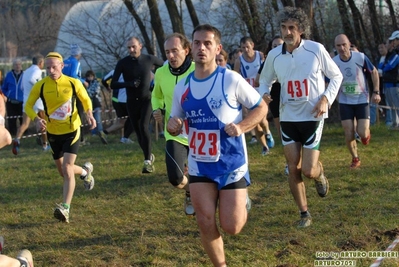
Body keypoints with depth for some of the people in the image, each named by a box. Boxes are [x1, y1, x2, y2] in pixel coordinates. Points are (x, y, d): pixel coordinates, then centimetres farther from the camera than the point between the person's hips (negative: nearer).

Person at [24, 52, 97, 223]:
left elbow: (86, 100, 5)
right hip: (53, 132, 3)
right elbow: (28, 106, -3)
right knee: (63, 171, 15)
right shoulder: (40, 86, -10)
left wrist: (89, 113, -16)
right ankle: (85, 171, 49)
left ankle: (65, 208, -18)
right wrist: (36, 119, -23)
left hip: (72, 130, -3)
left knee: (67, 167, -17)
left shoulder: (73, 83, -11)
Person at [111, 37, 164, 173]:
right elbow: (113, 84, -10)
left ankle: (147, 161, -16)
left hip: (147, 100, -2)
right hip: (132, 102, 2)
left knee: (144, 127, -20)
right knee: (138, 131, 10)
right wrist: (130, 84, -23)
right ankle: (149, 156, 32)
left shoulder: (149, 59, -6)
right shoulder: (123, 63, -8)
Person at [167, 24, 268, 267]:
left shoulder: (231, 80, -13)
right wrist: (172, 126, -12)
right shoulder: (182, 87, 0)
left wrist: (241, 127, -21)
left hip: (232, 163, -3)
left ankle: (244, 203, 32)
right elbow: (177, 122, 12)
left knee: (231, 227, -3)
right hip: (200, 165, 4)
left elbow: (261, 107, -4)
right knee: (206, 224, -2)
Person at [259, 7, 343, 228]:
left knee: (308, 170, -8)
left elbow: (336, 76, 1)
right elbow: (265, 80, 15)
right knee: (293, 168, 2)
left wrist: (326, 98, -13)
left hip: (312, 117, -3)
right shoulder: (274, 55, -3)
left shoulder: (316, 50, -11)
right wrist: (264, 94, -7)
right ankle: (304, 214, 16)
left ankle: (319, 174, 29)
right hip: (288, 118, 3)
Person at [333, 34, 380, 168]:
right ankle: (355, 159, 21)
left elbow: (374, 72, 0)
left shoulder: (361, 57, -15)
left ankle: (366, 131, 28)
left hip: (362, 100, -1)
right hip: (345, 103, 1)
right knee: (349, 136, -5)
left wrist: (376, 92, -5)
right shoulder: (333, 62, -11)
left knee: (363, 134, -11)